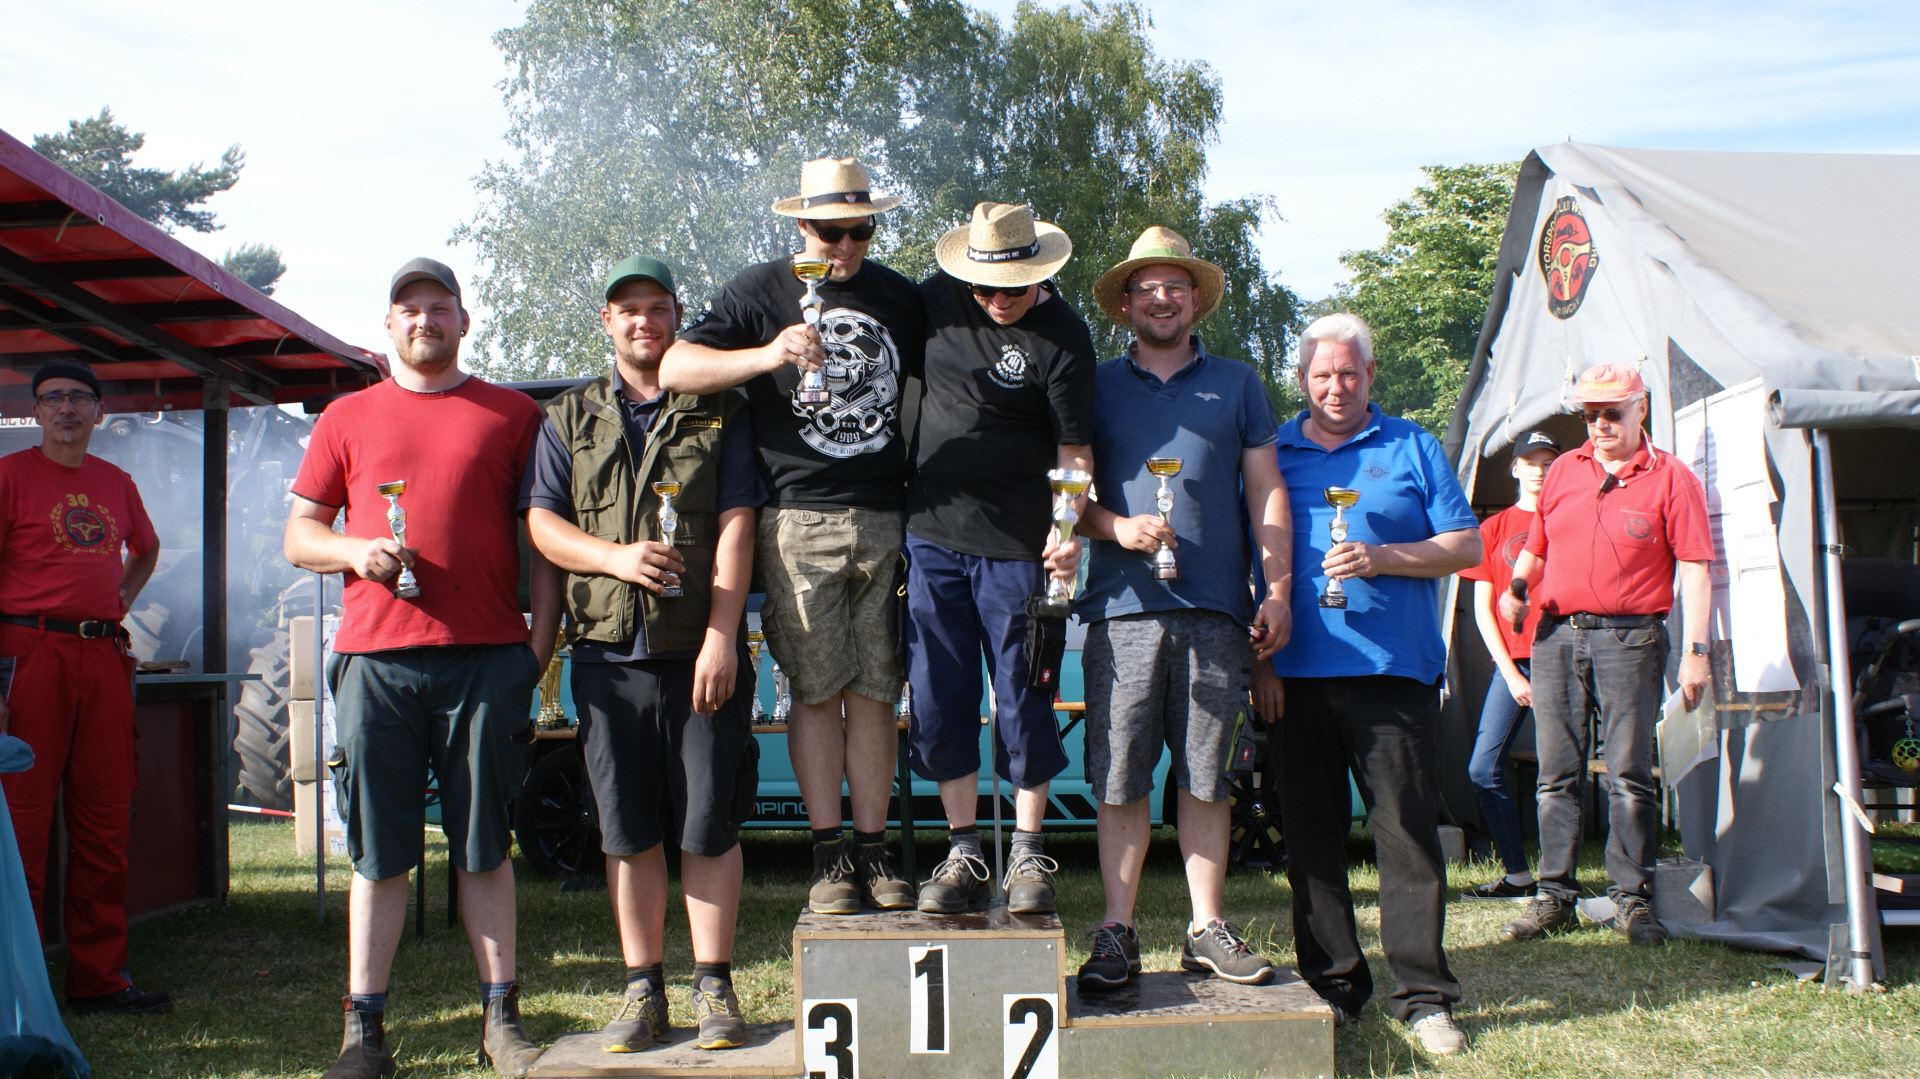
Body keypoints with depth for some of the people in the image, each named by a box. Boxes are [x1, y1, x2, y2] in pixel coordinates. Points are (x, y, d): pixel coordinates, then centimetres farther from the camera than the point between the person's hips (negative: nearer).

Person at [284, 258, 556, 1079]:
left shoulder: (514, 416, 11)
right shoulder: (347, 418, 15)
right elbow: (298, 534, 15)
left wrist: (540, 645, 1)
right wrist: (353, 551, -6)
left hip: (486, 656, -1)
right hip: (375, 655, 1)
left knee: (485, 847, 4)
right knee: (378, 850, 4)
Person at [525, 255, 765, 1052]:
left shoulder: (719, 412, 7)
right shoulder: (570, 418, 14)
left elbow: (735, 526, -1)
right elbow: (541, 522, 8)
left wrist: (721, 636, -10)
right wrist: (615, 556, -11)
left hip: (701, 652, -2)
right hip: (609, 655, 2)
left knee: (709, 824, 0)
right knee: (627, 830, 6)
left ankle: (713, 987, 10)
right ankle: (642, 989, 16)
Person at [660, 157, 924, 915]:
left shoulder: (902, 300, 15)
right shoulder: (762, 292, 4)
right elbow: (675, 369, -6)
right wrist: (766, 356, -22)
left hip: (887, 519, 3)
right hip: (799, 520, -3)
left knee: (875, 689, 3)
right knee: (817, 689, -3)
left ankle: (873, 851, 9)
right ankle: (829, 856, 3)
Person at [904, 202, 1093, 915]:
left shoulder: (1062, 337, -11)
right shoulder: (937, 297, 2)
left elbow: (1073, 452, -9)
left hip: (1015, 545, -4)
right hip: (930, 534, 4)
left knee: (1023, 700, 2)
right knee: (939, 701, 6)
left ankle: (1027, 856, 15)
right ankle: (963, 854, 16)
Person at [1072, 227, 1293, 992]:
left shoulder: (1237, 385, 15)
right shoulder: (1098, 386, 13)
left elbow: (1265, 493, 13)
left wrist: (1278, 591, 4)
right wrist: (1116, 526, -9)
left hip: (1215, 611, 1)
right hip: (1124, 607, -1)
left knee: (1206, 777, 5)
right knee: (1119, 778, -2)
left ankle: (1208, 928, 13)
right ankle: (1117, 932, 5)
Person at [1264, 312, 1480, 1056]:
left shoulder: (1411, 448, 9)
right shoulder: (1273, 453, 13)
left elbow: (1466, 546, 5)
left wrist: (1384, 557, -11)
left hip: (1394, 669, -2)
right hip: (1298, 675, 2)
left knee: (1408, 832, -3)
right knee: (1310, 835, 5)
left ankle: (1423, 995, 3)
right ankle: (1331, 985, 15)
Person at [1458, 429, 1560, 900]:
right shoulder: (1494, 529, 11)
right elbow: (1483, 610, 8)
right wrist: (1511, 674, -1)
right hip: (1512, 663, 2)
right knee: (1484, 769, -3)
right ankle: (1518, 875, 7)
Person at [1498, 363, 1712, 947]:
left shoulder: (1671, 478, 2)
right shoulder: (1563, 470, 14)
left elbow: (1694, 570, -2)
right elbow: (1535, 547, 22)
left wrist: (1695, 650, -9)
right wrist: (1516, 588, 1)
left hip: (1630, 640, -4)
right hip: (1556, 636, 4)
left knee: (1629, 776, -1)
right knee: (1557, 777, 6)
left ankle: (1631, 898, 8)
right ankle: (1554, 896, 12)